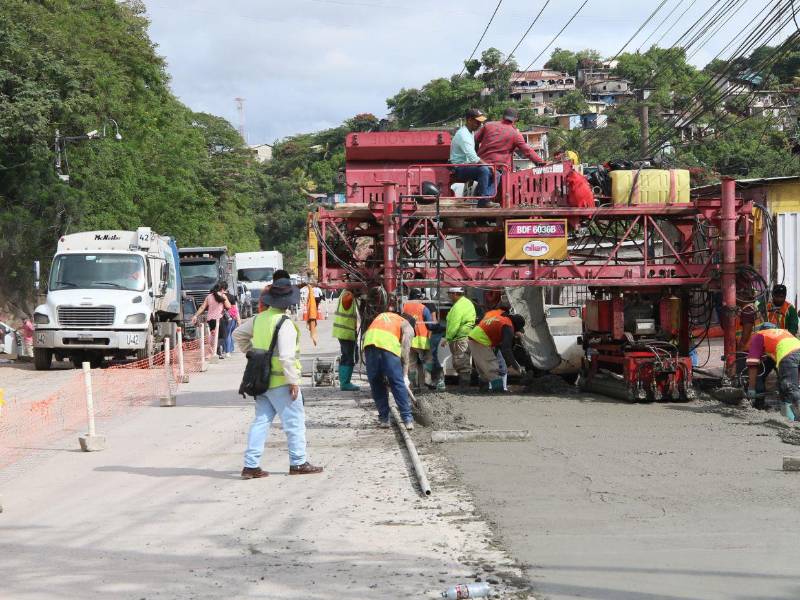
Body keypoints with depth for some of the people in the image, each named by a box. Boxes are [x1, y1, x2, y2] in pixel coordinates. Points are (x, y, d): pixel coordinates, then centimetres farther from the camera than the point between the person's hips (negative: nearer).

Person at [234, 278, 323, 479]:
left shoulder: (259, 319, 6)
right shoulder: (285, 324, -17)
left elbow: (238, 334, 21)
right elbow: (287, 357, -22)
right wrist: (293, 381, -17)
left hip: (261, 379, 7)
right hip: (281, 381, -7)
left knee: (261, 421, 11)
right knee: (294, 421, 5)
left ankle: (251, 465, 8)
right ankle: (298, 463, 11)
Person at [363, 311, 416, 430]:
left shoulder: (383, 316, 38)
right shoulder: (408, 327, 25)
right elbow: (405, 352, 11)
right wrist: (405, 375, 13)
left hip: (369, 341, 3)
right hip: (389, 344, -3)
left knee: (376, 383, 12)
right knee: (398, 383, 3)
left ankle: (383, 419, 14)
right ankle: (407, 419, 2)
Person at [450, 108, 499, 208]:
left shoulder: (470, 133, 15)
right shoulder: (463, 134, -19)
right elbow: (473, 157, -26)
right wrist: (487, 165, -20)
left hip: (467, 166, 10)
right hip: (459, 169, -10)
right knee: (483, 170, -33)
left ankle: (488, 198, -15)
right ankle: (483, 201, -29)